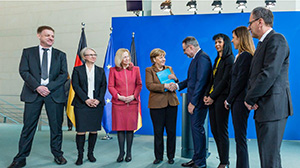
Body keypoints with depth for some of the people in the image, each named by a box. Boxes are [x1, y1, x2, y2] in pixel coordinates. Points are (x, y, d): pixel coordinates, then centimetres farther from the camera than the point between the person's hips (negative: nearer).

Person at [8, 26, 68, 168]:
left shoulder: (60, 55, 12)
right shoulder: (28, 52, 11)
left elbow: (64, 74, 3)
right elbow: (23, 71, 0)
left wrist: (49, 87, -9)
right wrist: (37, 87, -13)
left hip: (54, 94, 1)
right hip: (33, 93, 0)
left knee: (56, 126, 5)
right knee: (28, 126, 2)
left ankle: (57, 155, 20)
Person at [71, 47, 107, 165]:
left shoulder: (100, 71, 14)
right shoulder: (77, 70, 7)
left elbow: (103, 86, 8)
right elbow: (75, 85, -2)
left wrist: (98, 100, -7)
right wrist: (86, 99, -12)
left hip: (97, 104, 2)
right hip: (81, 104, -2)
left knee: (94, 130, 4)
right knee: (81, 130, -4)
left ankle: (90, 153, 19)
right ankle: (80, 155, 8)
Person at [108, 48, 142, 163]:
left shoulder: (135, 69, 9)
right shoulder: (113, 70, 5)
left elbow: (139, 85, 8)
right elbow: (110, 86, 3)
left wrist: (134, 96, -7)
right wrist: (119, 96, -10)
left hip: (132, 103, 1)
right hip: (118, 103, -1)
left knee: (130, 127, 3)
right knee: (120, 127, 3)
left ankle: (129, 152, 16)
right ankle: (121, 152, 17)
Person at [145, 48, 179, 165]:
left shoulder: (169, 68, 15)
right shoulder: (149, 70, 3)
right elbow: (149, 85, -12)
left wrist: (175, 79, -7)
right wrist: (164, 86, -22)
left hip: (171, 103, 3)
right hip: (157, 104, -3)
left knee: (171, 131, 5)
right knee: (158, 131, 4)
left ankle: (171, 156, 19)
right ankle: (158, 156, 18)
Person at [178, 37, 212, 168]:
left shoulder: (203, 58, -14)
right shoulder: (196, 58, 18)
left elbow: (201, 81, -21)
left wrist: (193, 102, -21)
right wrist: (178, 85, 13)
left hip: (198, 101, -10)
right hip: (194, 100, 10)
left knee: (197, 128, -4)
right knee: (195, 129, 14)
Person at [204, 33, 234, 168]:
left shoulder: (229, 59, -6)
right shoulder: (217, 59, 19)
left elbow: (225, 80, -13)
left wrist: (212, 96, -13)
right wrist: (206, 95, 4)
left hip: (221, 97, -8)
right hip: (212, 99, 8)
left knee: (221, 131, -3)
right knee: (214, 130, 9)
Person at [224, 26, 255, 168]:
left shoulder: (245, 56, -13)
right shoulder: (240, 56, 16)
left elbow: (240, 81, -16)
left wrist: (229, 100, -9)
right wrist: (229, 100, 11)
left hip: (240, 101, -9)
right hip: (236, 101, 9)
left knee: (240, 138, -3)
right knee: (239, 137, 13)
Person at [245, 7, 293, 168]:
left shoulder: (276, 39, -11)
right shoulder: (263, 43, 20)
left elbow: (269, 74, -21)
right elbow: (255, 75, 17)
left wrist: (250, 99, -12)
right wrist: (251, 97, 0)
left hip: (273, 107, -10)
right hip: (263, 108, 10)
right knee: (266, 154, 17)